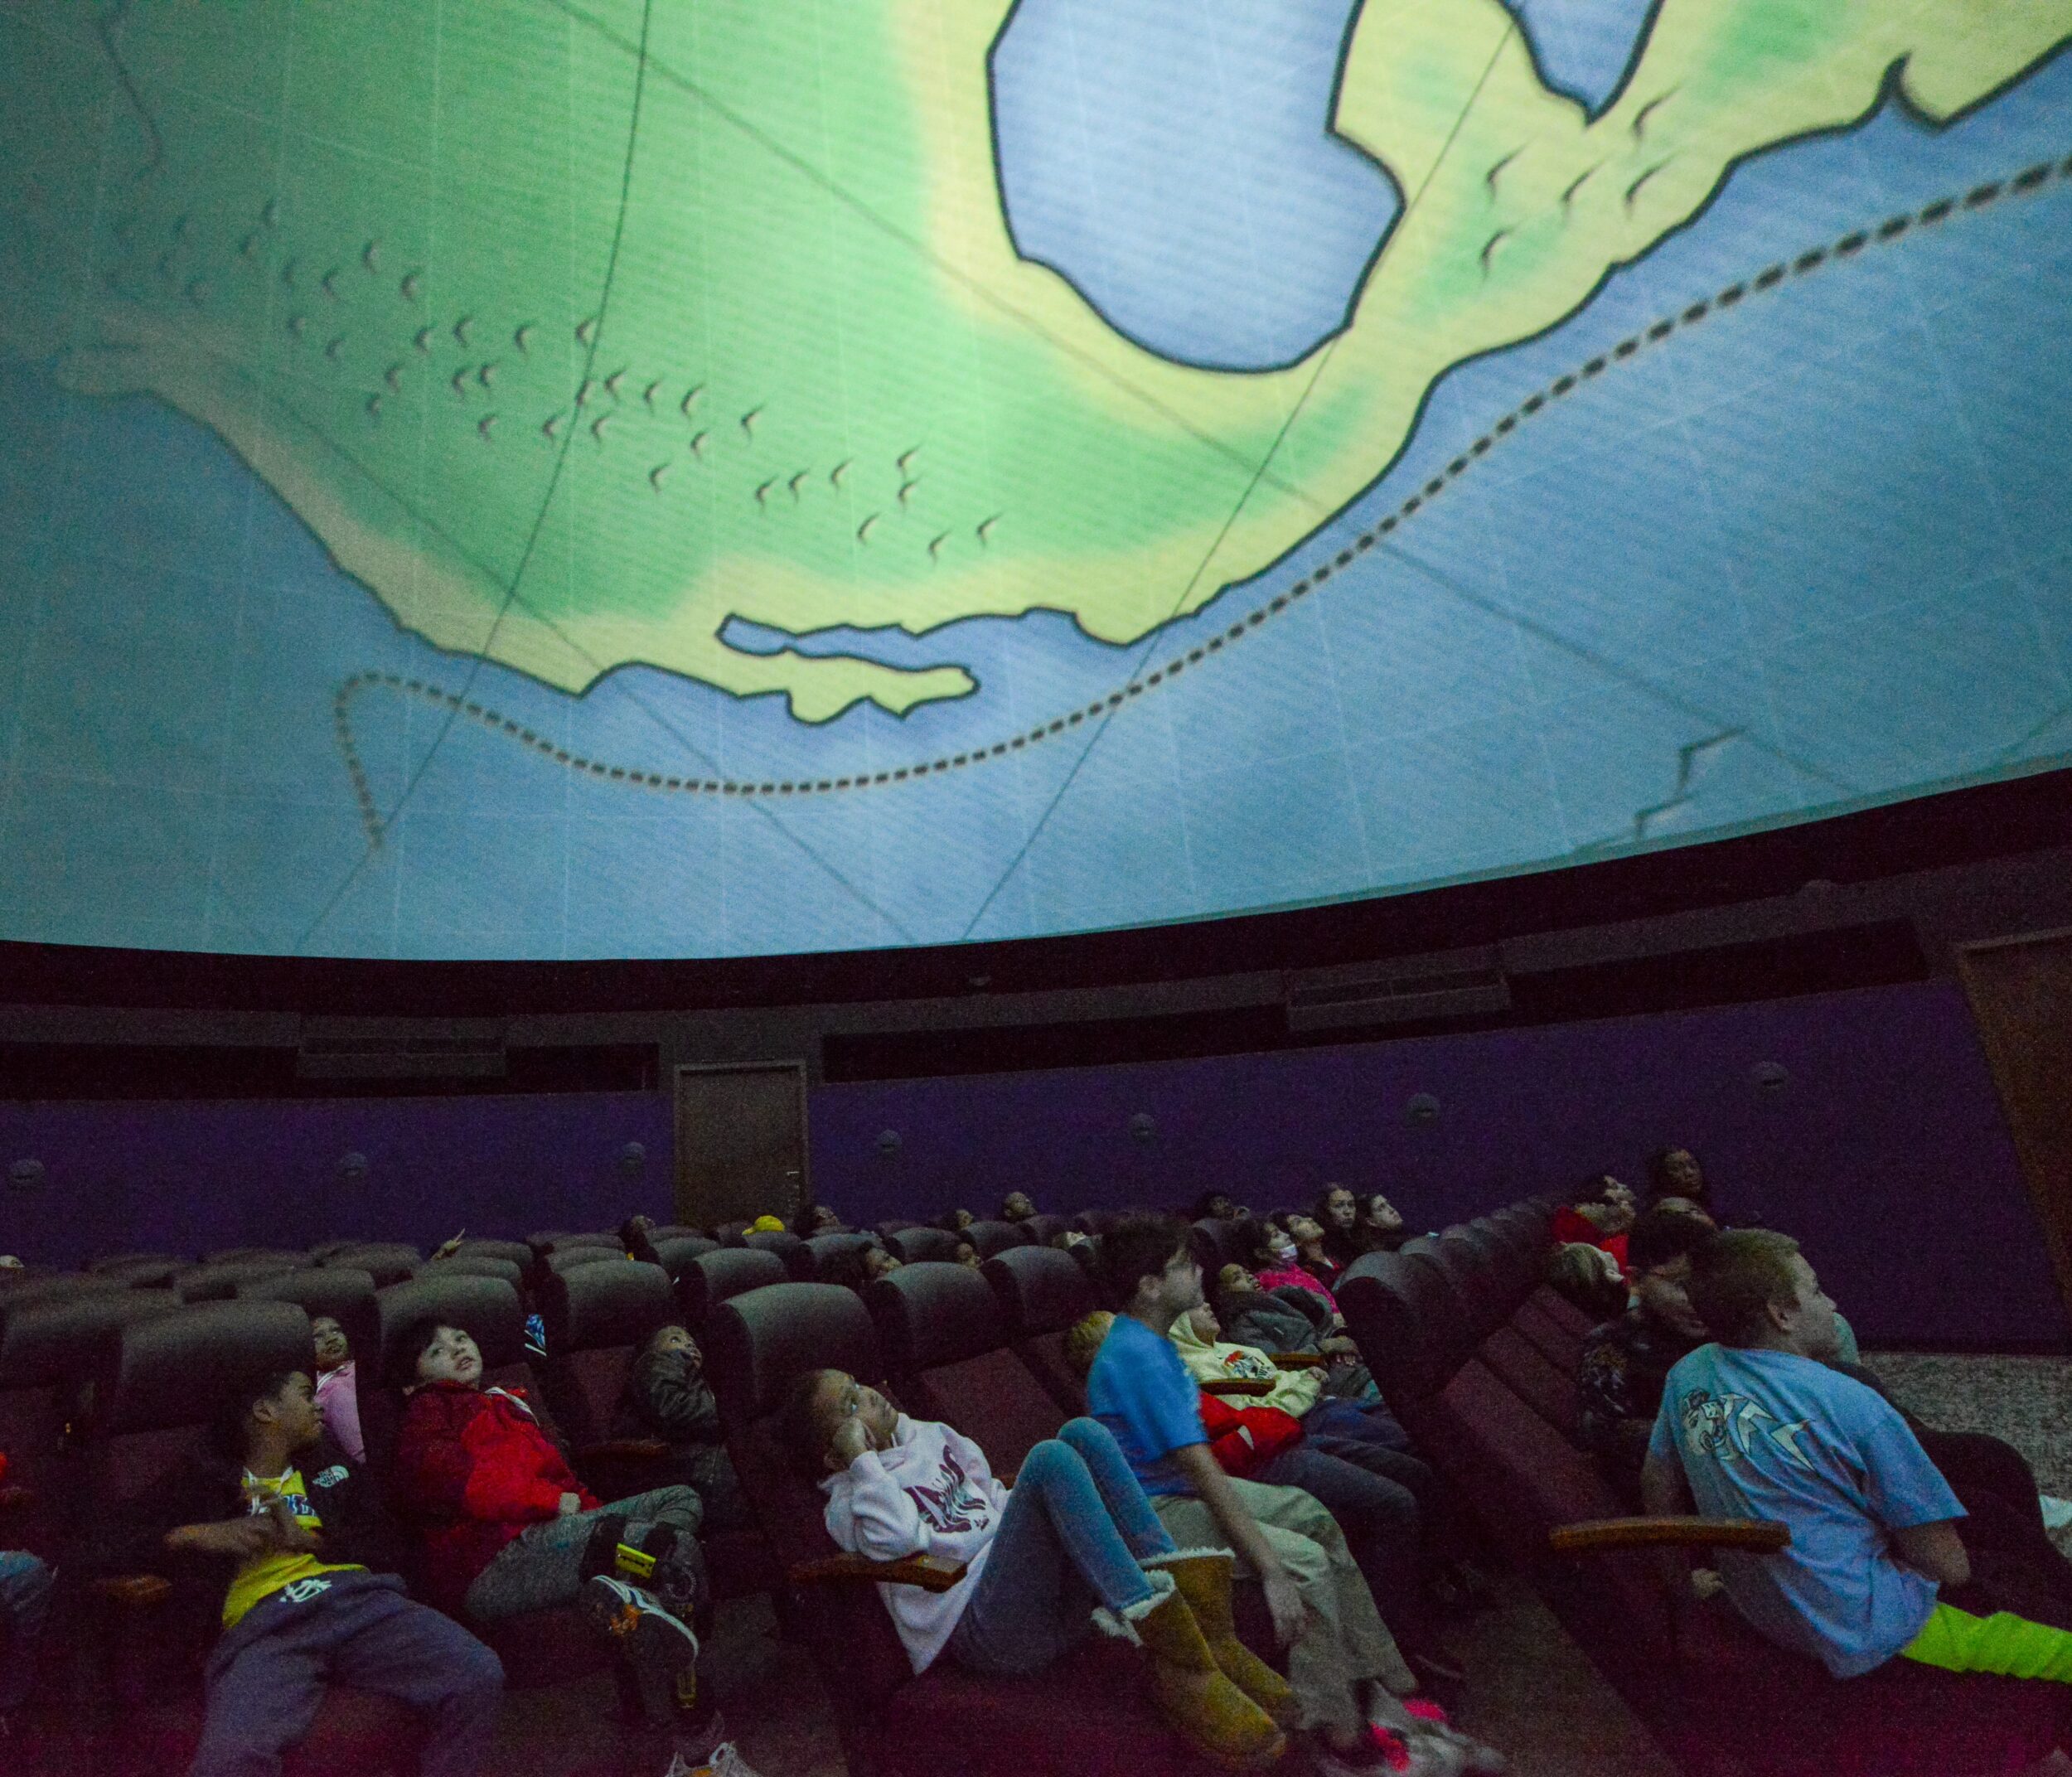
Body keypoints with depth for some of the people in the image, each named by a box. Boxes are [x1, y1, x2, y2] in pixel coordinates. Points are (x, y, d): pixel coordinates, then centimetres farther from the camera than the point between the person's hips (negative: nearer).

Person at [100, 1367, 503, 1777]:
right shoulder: (205, 1478, 24)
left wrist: (307, 1540, 4)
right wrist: (197, 1535, 1)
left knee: (478, 1676, -25)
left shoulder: (331, 1465, 29)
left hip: (357, 1596, 2)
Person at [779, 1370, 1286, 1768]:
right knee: (1049, 1458, -29)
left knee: (1083, 1432, -13)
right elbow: (896, 1538, -17)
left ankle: (1187, 1587, -26)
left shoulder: (930, 1436, 25)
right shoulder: (847, 1504, 4)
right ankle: (1176, 1661, -37)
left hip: (1056, 1591, 7)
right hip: (981, 1620, -7)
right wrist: (862, 1459, -11)